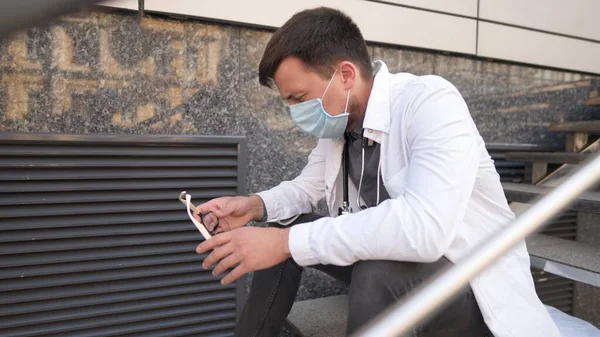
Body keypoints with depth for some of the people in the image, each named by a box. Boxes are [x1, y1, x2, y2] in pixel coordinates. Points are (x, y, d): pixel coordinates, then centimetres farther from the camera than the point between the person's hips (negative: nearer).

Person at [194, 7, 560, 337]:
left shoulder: (430, 100, -24)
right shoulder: (339, 123, -2)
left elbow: (424, 228, -37)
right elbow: (305, 189, 12)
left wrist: (286, 242, -33)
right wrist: (255, 205, -10)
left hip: (474, 284, -6)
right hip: (391, 262, 7)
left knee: (381, 271, -36)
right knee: (286, 230, -1)